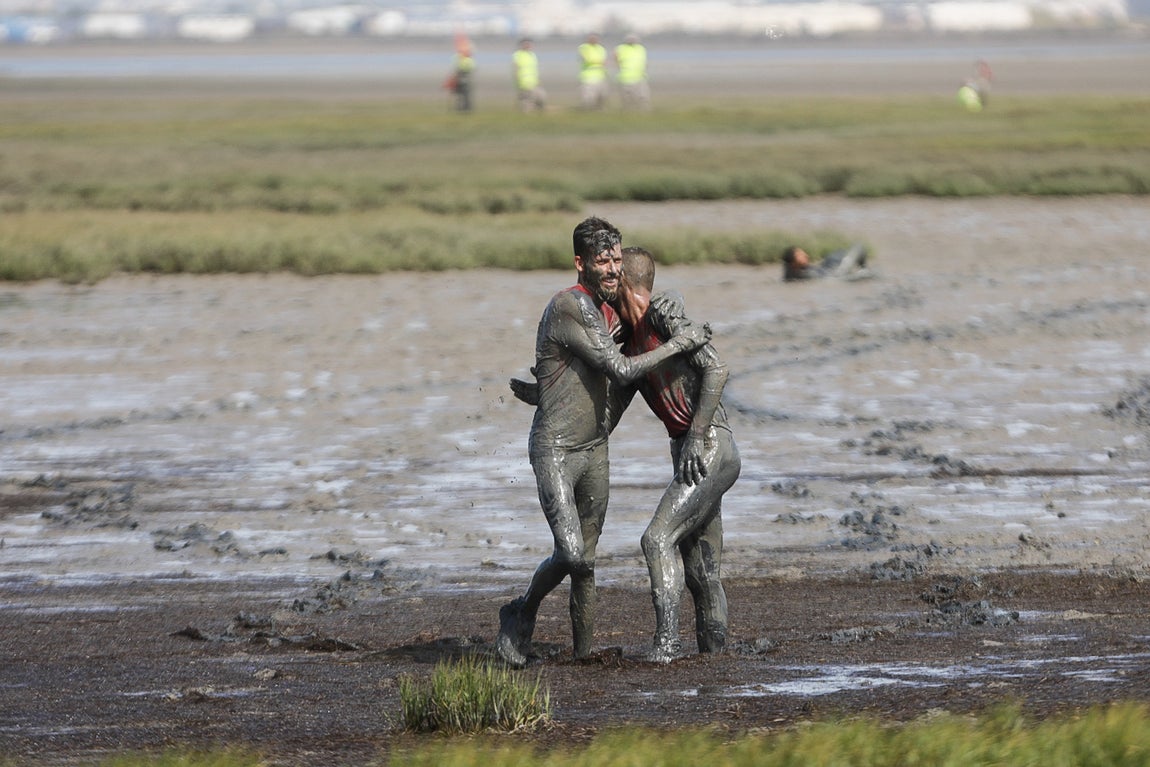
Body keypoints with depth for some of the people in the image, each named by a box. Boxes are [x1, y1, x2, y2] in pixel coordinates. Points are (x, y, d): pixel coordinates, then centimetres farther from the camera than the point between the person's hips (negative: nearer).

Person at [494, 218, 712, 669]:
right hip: (555, 450, -8)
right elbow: (621, 371, -19)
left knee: (586, 562, 11)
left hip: (595, 449, 8)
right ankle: (522, 615, 7)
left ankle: (584, 651, 18)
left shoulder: (608, 311, 9)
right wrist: (677, 345, -12)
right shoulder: (569, 307, -19)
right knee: (571, 555, -18)